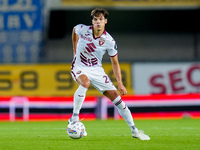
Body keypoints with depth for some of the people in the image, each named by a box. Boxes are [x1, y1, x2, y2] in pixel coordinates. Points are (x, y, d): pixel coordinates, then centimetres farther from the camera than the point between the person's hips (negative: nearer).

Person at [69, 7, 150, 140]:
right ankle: (74, 118, -26)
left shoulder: (109, 41, -13)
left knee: (116, 97, -6)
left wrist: (120, 83, -10)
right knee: (85, 83, -39)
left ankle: (134, 130, 5)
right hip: (80, 68, -2)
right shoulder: (82, 30, -14)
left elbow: (115, 63, -2)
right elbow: (74, 30, 14)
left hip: (96, 70, 2)